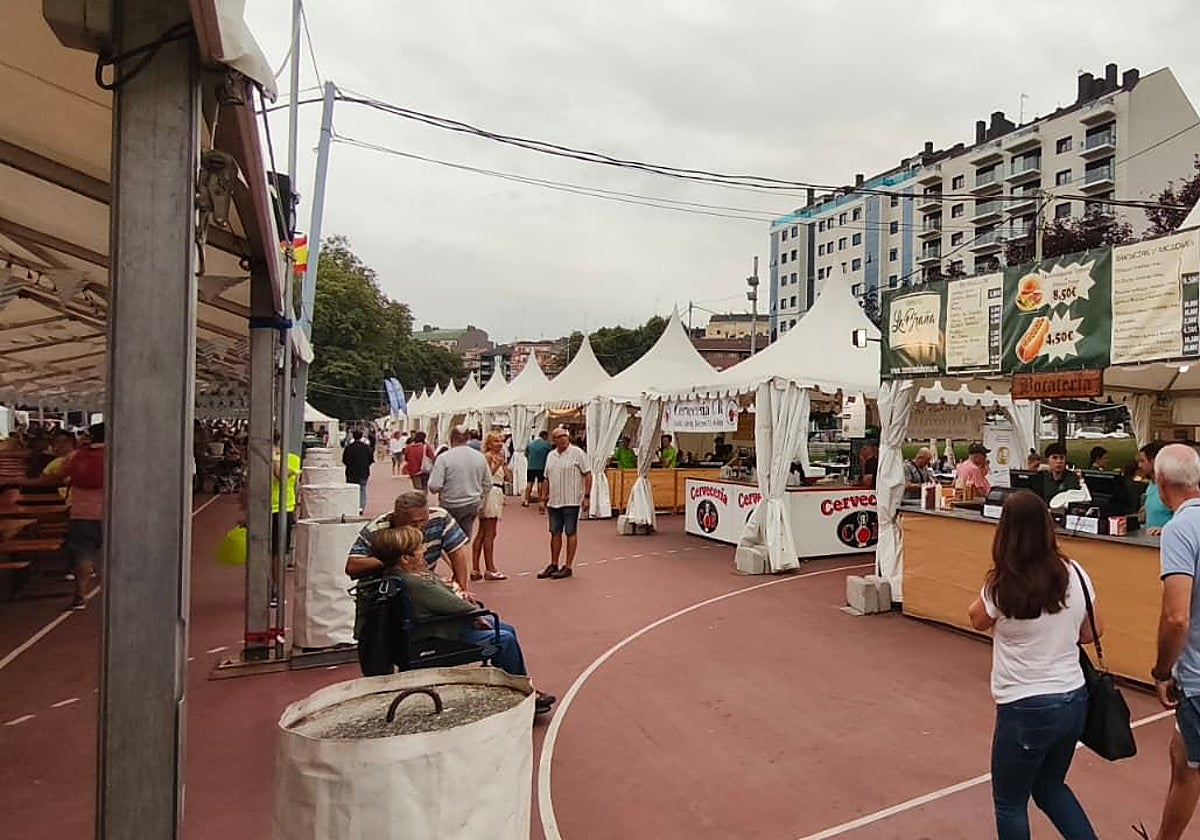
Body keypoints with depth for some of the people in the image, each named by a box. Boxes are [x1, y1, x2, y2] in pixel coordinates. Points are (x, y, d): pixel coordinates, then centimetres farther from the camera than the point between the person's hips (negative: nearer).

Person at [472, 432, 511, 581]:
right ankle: (489, 570, 0)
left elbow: (509, 476, 9)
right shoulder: (488, 456, -8)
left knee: (482, 533, 10)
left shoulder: (499, 456, 18)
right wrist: (497, 464, -24)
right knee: (489, 534, -5)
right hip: (491, 494, -10)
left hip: (497, 493, 10)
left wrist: (503, 463, 6)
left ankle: (475, 569, 15)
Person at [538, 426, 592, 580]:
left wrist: (586, 496, -13)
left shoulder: (577, 453, -6)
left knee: (571, 533, 1)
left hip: (571, 501, -6)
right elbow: (546, 479, 16)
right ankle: (554, 565, 21)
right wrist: (543, 499, 13)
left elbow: (587, 475, -8)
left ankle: (568, 567, 7)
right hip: (554, 501, 6)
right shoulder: (550, 456, 12)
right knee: (555, 533, 11)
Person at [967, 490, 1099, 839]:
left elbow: (977, 620, 1)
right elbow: (1092, 632, 7)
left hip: (1027, 708, -5)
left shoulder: (1001, 587, -20)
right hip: (1074, 701, 6)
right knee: (1050, 787, 29)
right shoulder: (1075, 574, -7)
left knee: (1009, 803, 16)